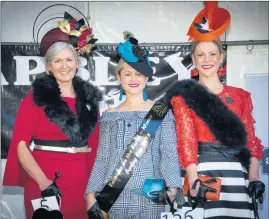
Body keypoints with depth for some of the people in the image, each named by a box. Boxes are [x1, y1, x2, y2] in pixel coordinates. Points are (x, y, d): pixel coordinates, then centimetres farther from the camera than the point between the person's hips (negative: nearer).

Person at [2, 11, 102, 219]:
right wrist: (43, 181, -17)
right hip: (44, 183, -3)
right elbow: (20, 144, -9)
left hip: (81, 182, 4)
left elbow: (94, 145, 11)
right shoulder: (36, 97, -3)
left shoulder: (90, 97, 8)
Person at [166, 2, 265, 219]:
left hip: (235, 172, 3)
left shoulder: (240, 95, 14)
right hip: (202, 170, -2)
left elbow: (249, 139, 10)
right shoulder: (184, 95, 5)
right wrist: (193, 179, -17)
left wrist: (254, 177, -3)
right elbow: (186, 140, -5)